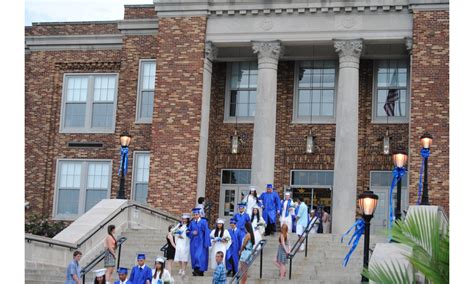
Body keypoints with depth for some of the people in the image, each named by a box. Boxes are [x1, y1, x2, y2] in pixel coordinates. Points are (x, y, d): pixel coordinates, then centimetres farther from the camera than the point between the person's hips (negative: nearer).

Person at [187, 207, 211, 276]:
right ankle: (197, 272, 10)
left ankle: (199, 271, -22)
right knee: (194, 257, 4)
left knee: (200, 256, -16)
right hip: (194, 243, 5)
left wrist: (206, 243, -11)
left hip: (201, 242, -5)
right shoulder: (192, 223, 11)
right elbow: (188, 232, 13)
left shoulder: (203, 222, -3)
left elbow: (206, 232, -6)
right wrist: (192, 233, -11)